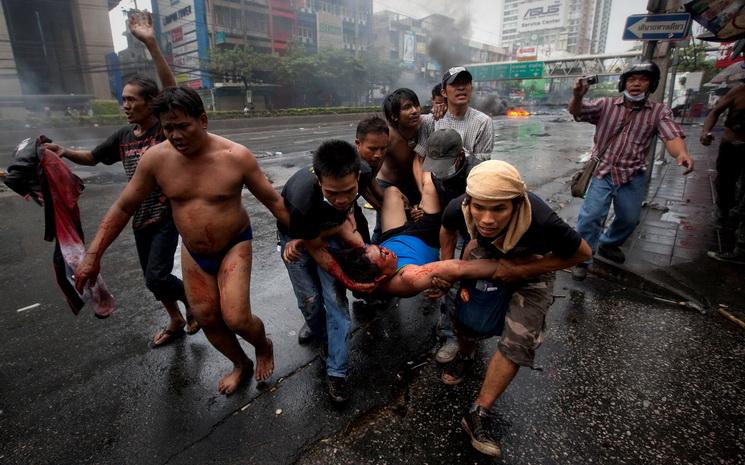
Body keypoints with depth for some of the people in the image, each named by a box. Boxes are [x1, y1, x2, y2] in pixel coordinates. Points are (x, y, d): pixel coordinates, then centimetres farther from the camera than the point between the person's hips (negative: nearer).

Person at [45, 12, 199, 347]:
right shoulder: (123, 137, 5)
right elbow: (93, 157, 19)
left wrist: (151, 44, -35)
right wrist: (64, 152, -1)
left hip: (167, 216, -7)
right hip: (140, 219, 7)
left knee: (156, 276, -13)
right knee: (152, 278, 16)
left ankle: (193, 300, 17)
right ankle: (176, 320, 37)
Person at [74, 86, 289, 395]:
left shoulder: (236, 156, -21)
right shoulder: (156, 158, -11)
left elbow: (272, 200, -11)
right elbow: (123, 207, -1)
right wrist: (93, 256, 0)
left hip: (234, 246, -4)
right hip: (193, 253, 4)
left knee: (236, 320, -13)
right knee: (207, 320, 11)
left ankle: (264, 346, 23)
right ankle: (241, 364, 37)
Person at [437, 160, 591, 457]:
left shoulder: (540, 222, -43)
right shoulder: (459, 209, -34)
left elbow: (582, 253, -23)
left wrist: (520, 270, -27)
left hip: (532, 268, -2)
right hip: (488, 257, 2)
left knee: (518, 343, -9)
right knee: (466, 317, -7)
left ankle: (477, 415, 6)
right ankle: (464, 356, 32)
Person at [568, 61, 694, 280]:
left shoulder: (659, 111, 1)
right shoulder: (606, 104, -1)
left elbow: (672, 136, -13)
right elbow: (576, 111, -14)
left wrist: (682, 153, -37)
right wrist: (577, 96, -38)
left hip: (633, 177, 3)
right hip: (602, 172, -2)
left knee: (629, 220, 16)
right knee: (590, 216, -14)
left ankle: (608, 245, 44)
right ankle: (581, 260, 2)